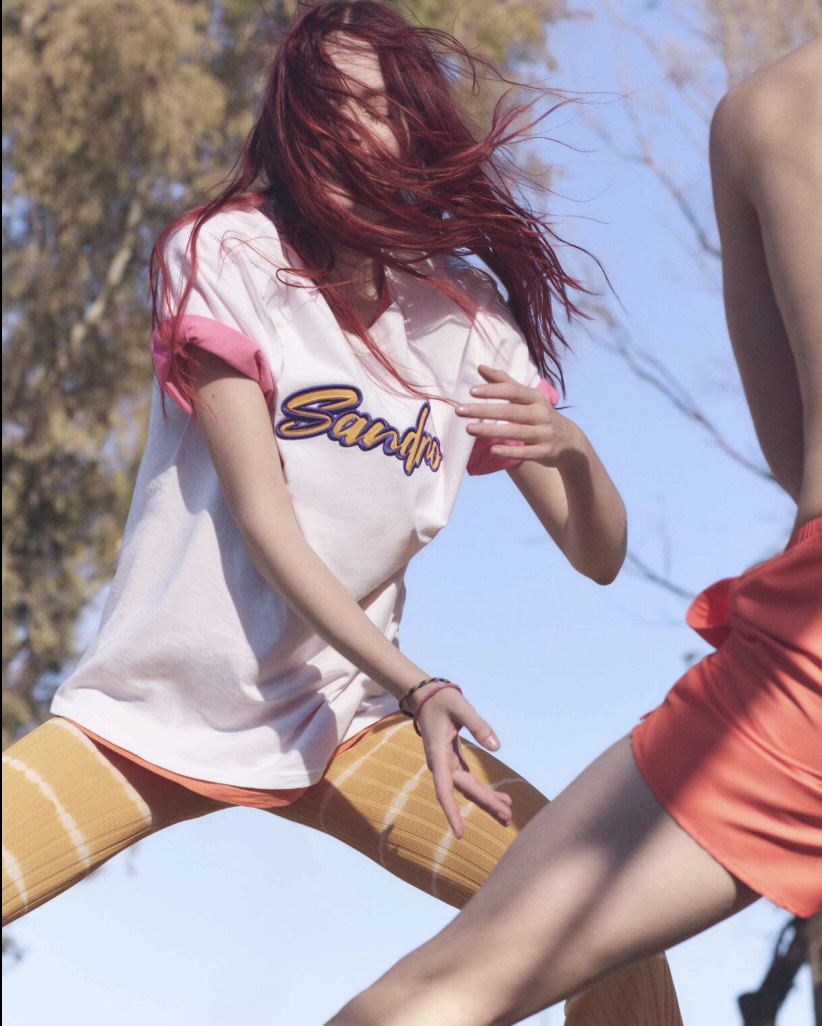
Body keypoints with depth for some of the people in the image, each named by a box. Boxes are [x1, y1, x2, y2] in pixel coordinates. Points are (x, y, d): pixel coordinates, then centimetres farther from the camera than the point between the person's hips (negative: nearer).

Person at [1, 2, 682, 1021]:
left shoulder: (468, 322, 0)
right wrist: (414, 686, -28)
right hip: (156, 707, -2)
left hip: (342, 721, 3)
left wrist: (574, 451, -24)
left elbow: (598, 556, -2)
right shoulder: (225, 252, -8)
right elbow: (260, 515, -16)